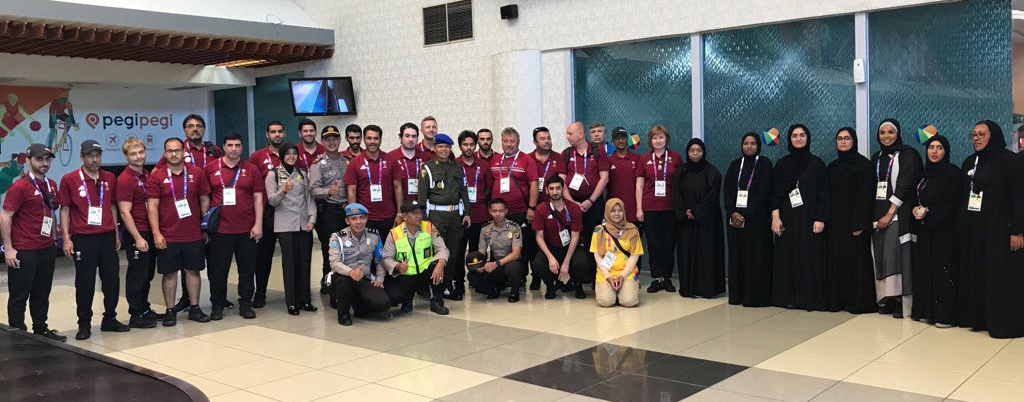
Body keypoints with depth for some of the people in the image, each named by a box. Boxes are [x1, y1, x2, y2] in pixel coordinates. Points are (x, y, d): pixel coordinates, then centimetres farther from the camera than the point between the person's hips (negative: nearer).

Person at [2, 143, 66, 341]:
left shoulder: (51, 185, 10)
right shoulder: (20, 186, -12)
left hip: (47, 249, 7)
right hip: (24, 252, -7)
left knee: (42, 294, 16)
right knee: (19, 295, 4)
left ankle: (41, 329, 27)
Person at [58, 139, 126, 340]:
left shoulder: (110, 178, 8)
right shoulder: (70, 179, -2)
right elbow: (65, 209, -1)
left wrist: (116, 233, 12)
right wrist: (66, 238, -7)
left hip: (107, 236, 4)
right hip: (83, 239, -4)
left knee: (112, 280, 8)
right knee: (85, 283, 3)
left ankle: (110, 319, 22)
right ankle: (84, 324, 14)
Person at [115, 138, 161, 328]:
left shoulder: (147, 175, 12)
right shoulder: (125, 179, -13)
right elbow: (125, 212, -17)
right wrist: (138, 238, -20)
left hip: (150, 233, 8)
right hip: (136, 234, -8)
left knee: (148, 273, 15)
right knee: (137, 274, -1)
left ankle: (144, 309, 26)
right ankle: (136, 315, 7)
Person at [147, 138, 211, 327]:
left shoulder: (197, 173, 3)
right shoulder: (157, 176, -2)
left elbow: (204, 200, 10)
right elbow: (152, 206, -5)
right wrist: (156, 233, -11)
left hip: (194, 234, 2)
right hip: (167, 236, -2)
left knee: (193, 270, 9)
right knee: (170, 272, 5)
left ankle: (194, 308, 19)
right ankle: (170, 311, 14)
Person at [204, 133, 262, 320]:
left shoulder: (251, 169, 5)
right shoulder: (211, 168, 3)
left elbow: (258, 198, 4)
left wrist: (258, 224, -3)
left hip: (246, 229, 1)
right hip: (219, 229, -1)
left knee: (247, 269, 7)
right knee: (218, 269, 6)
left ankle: (245, 304, 17)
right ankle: (217, 305, 19)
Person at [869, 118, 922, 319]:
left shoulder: (908, 155, -2)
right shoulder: (876, 158, 16)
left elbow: (905, 186, -10)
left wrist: (890, 213, -15)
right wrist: (873, 215, 6)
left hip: (899, 214, -6)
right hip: (878, 214, 6)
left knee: (896, 255, -11)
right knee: (882, 256, 3)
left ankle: (901, 301, -8)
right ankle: (887, 299, 7)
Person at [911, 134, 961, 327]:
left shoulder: (952, 173, -5)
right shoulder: (924, 173, 15)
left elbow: (953, 203, -11)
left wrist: (928, 212, -15)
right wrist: (916, 209, -2)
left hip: (943, 230, -6)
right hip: (924, 230, 7)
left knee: (942, 269, -7)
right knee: (924, 268, 6)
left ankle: (945, 314, -3)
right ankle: (926, 310, 13)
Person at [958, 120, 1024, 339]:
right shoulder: (969, 162, 13)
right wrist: (959, 226, 8)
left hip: (998, 228, -6)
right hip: (971, 229, 6)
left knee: (1000, 276, -3)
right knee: (973, 273, 8)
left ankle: (1005, 322, 5)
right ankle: (975, 316, 17)